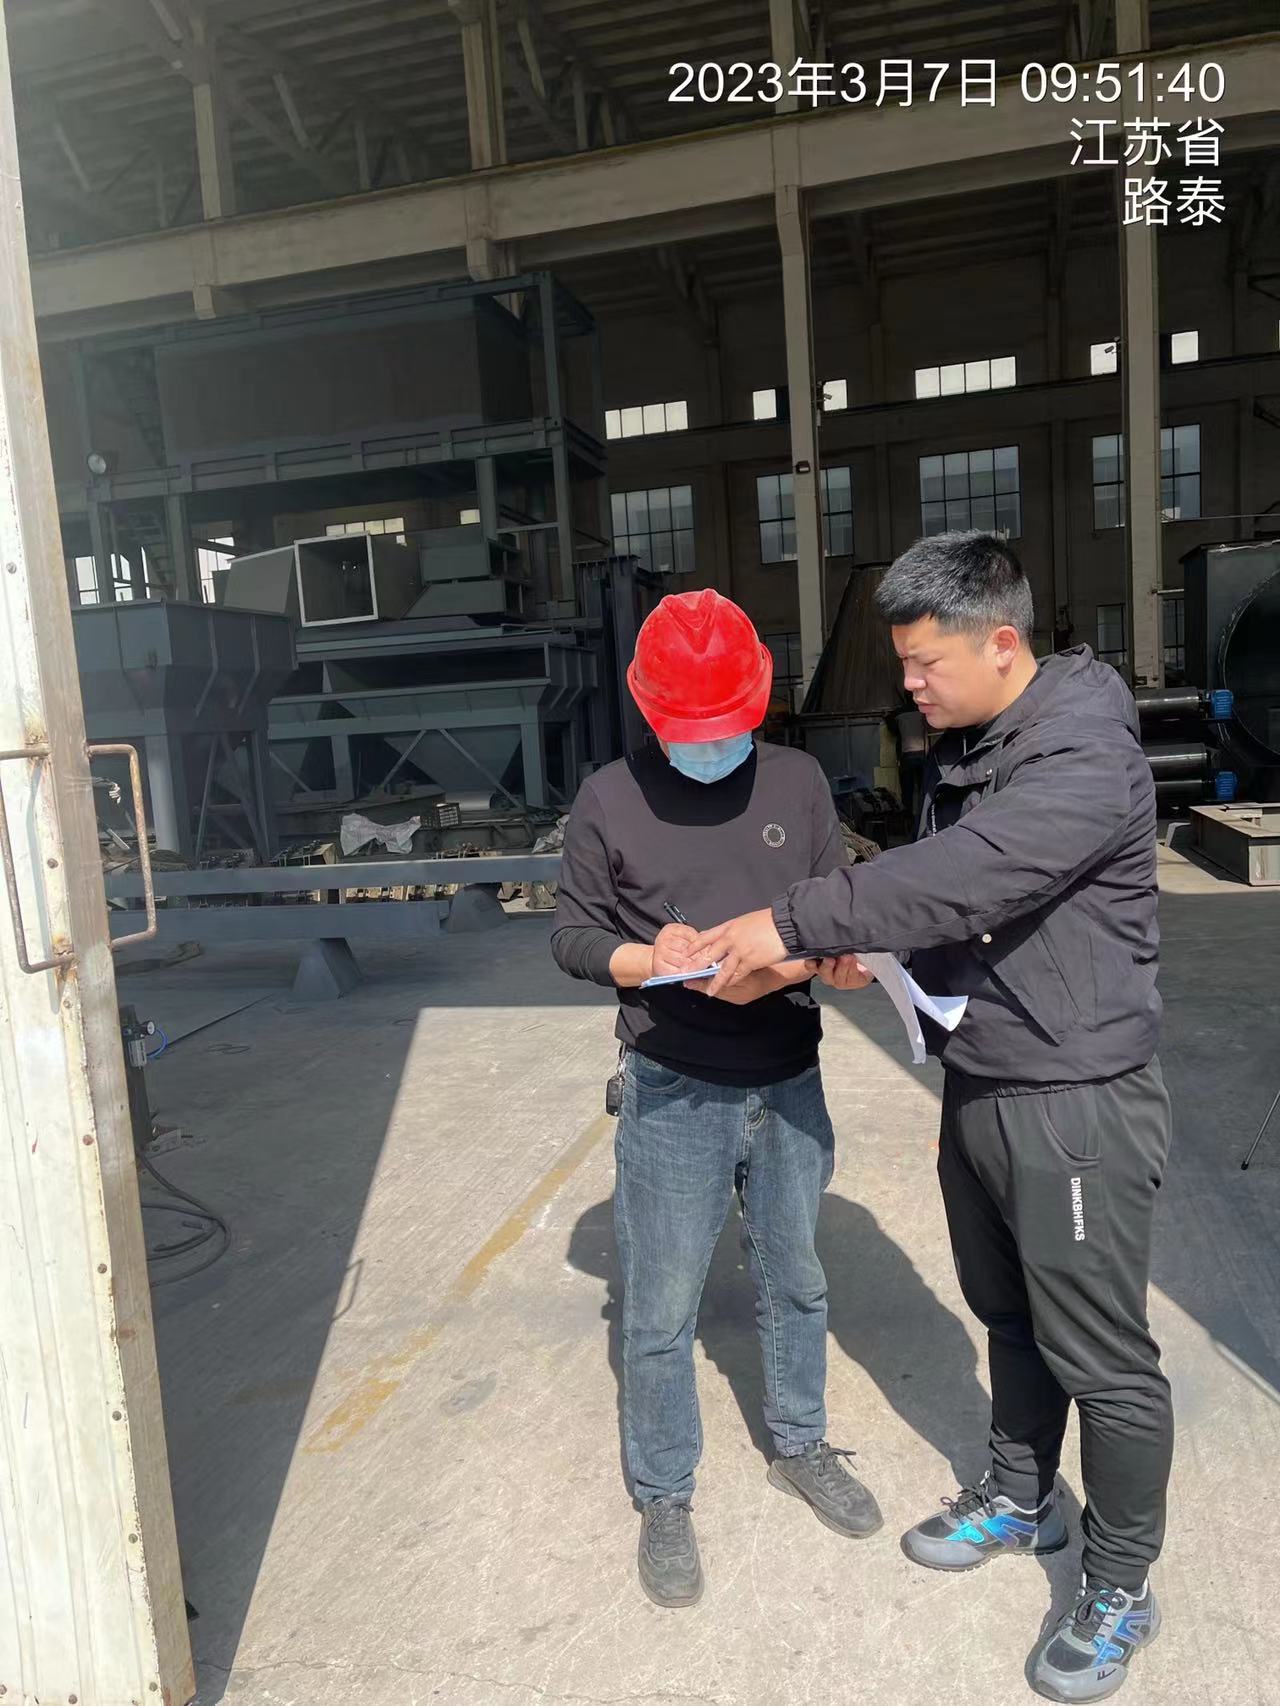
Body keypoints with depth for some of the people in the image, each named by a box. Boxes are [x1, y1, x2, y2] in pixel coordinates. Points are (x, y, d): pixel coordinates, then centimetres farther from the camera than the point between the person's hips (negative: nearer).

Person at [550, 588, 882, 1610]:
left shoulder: (798, 780, 0)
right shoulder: (611, 799, -6)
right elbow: (573, 935, -2)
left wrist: (821, 953, -18)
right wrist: (650, 960, -20)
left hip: (789, 1084, 3)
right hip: (674, 1096, -3)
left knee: (796, 1283, 21)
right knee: (662, 1314, 8)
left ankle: (801, 1447, 46)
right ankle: (664, 1501, 32)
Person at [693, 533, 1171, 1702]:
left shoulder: (1087, 755, -22)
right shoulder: (963, 744, 6)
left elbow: (962, 876, -33)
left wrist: (791, 923, -29)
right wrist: (859, 943, -5)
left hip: (1075, 1102, -8)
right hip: (976, 1088, 8)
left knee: (1103, 1358, 8)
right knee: (1010, 1319, 23)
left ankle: (1121, 1591, 29)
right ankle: (1021, 1500, 45)